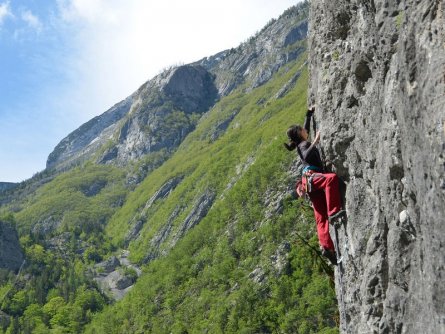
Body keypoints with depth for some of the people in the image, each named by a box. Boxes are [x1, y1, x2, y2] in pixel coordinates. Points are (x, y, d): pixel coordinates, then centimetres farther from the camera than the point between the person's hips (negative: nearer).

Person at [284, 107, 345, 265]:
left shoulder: (304, 143, 28)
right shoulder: (303, 144, 2)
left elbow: (306, 129, 46)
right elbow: (306, 156, -21)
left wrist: (309, 115, 48)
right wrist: (315, 142, -24)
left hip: (313, 181, 9)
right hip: (311, 176, -9)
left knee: (321, 218, -4)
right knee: (332, 177, -37)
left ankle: (327, 246, -15)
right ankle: (333, 212, -46)